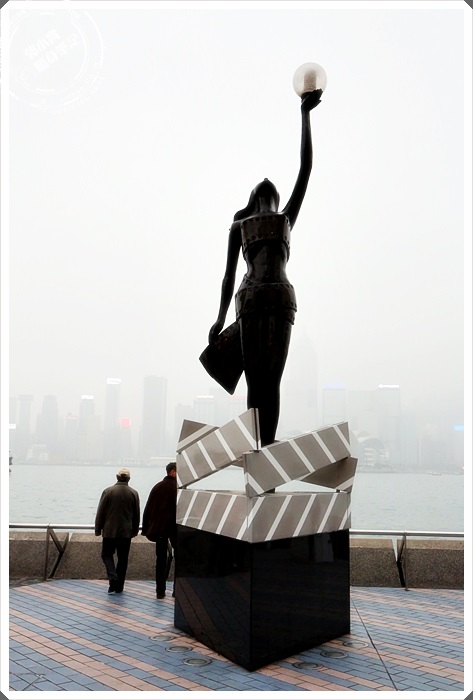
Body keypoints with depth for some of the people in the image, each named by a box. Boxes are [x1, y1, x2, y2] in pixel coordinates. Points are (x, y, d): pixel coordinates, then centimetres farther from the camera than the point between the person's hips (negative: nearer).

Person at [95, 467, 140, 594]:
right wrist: (135, 530, 16)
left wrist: (98, 529, 6)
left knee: (107, 555, 12)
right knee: (123, 559, 10)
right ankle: (119, 586, 15)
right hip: (126, 532, 2)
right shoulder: (134, 493, -2)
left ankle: (113, 577, -9)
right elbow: (136, 515, 5)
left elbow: (100, 512, -4)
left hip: (109, 531, -2)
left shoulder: (108, 491, -7)